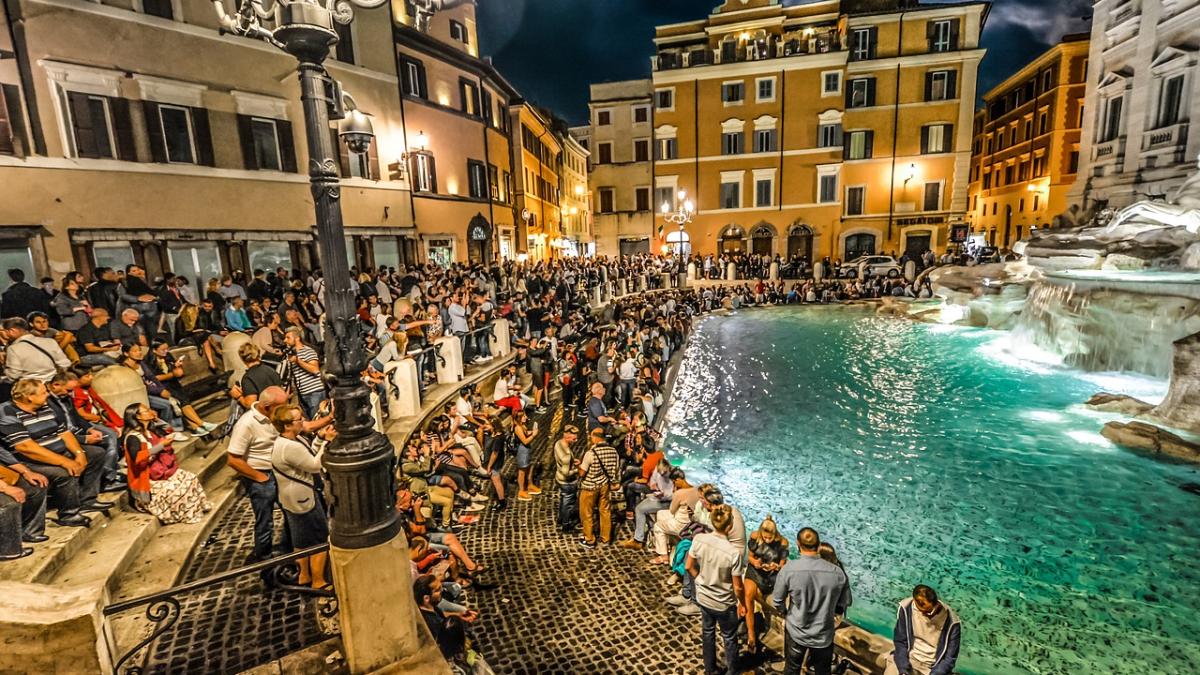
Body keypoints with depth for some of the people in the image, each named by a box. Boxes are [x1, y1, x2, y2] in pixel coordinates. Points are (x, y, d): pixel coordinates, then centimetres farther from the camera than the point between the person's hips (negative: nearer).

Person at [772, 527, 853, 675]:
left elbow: (778, 600, -11)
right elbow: (844, 604, -3)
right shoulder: (838, 572, -18)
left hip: (796, 631, -1)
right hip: (824, 634, 1)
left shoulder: (788, 569, -23)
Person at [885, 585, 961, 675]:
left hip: (933, 667, 0)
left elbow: (949, 659, -9)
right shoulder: (906, 608, -15)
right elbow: (900, 641, -7)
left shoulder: (952, 622, -17)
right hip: (908, 659, 0)